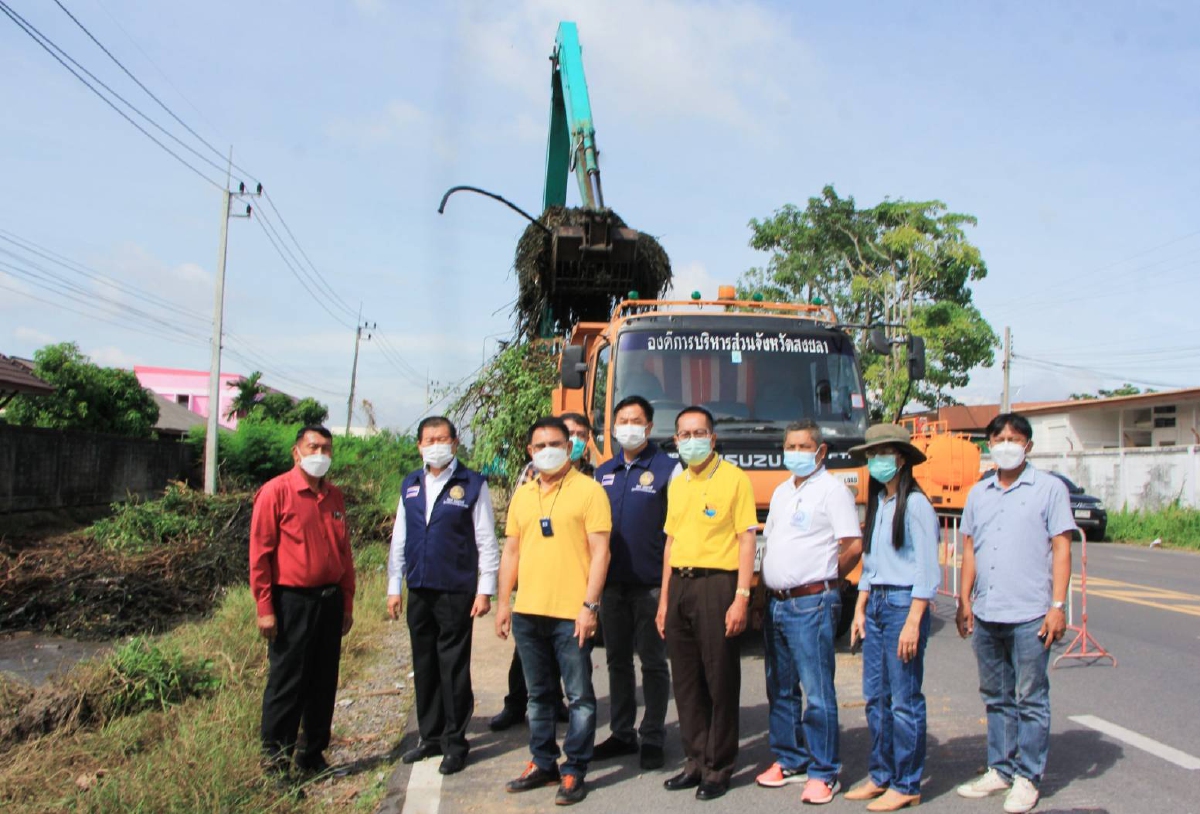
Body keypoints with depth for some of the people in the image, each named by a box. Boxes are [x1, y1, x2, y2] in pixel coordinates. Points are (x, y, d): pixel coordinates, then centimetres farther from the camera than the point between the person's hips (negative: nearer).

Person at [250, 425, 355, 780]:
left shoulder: (334, 496, 11)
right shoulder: (276, 491, -7)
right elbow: (260, 553, -10)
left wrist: (347, 603, 13)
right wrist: (264, 609, -12)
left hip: (330, 600, 6)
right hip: (291, 601, -6)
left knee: (324, 684, 12)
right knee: (286, 684, 1)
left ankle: (312, 756, 26)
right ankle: (276, 763, 14)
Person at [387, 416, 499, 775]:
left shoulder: (472, 484, -4)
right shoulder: (410, 485, 10)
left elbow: (487, 542, -5)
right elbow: (399, 539, 14)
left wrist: (485, 590, -9)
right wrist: (394, 587, 11)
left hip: (456, 592, -5)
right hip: (418, 591, 5)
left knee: (454, 669, 2)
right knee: (424, 666, 13)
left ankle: (455, 743, 15)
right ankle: (430, 737, 27)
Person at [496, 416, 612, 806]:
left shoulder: (589, 490, -4)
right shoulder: (522, 495, 12)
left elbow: (599, 551, -9)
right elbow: (511, 550, 15)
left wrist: (589, 605, -14)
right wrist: (503, 602, 10)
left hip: (571, 614, -5)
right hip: (527, 612, 5)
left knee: (580, 696, 3)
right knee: (539, 695, 16)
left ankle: (574, 771, 15)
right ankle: (543, 764, 29)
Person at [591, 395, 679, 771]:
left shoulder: (668, 469, -4)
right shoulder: (603, 472, 12)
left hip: (650, 582, -5)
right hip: (612, 582, 5)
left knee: (653, 662, 4)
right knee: (617, 659, 13)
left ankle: (652, 739, 15)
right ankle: (622, 733, 25)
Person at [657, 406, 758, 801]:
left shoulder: (734, 478, -3)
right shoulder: (676, 484, 15)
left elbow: (746, 540, -7)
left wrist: (741, 597, -14)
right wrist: (664, 600, 15)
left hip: (717, 583, -6)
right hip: (679, 584, 6)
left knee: (720, 680, 1)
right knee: (686, 680, 11)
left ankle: (719, 768, 13)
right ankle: (696, 761, 23)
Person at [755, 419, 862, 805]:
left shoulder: (832, 489, -7)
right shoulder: (781, 492, 17)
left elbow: (853, 545, -11)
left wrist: (824, 580, 1)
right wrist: (766, 589, 12)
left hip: (811, 604, -8)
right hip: (776, 603, 8)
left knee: (817, 693, -3)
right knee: (780, 689, 14)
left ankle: (823, 773, 7)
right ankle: (788, 760, 27)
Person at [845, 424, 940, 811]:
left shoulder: (915, 504, -11)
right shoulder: (877, 503, 14)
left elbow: (928, 570, -14)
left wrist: (913, 623, -17)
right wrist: (860, 609, 14)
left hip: (904, 603, -8)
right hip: (876, 605, 8)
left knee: (904, 700, -1)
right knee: (875, 697, 12)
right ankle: (880, 775, 23)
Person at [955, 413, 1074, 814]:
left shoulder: (1049, 488, -2)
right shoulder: (978, 493, 13)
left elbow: (1061, 548, -5)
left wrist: (1057, 606, -11)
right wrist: (965, 600, 11)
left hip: (1029, 615, -5)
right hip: (986, 615, 5)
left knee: (1030, 700, 3)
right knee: (996, 698, 14)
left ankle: (1027, 777, 14)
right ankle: (999, 770, 25)